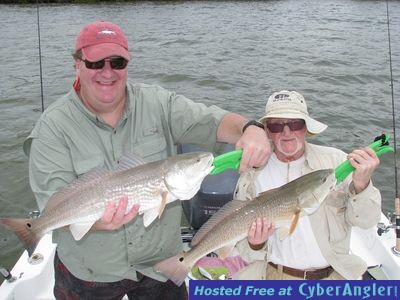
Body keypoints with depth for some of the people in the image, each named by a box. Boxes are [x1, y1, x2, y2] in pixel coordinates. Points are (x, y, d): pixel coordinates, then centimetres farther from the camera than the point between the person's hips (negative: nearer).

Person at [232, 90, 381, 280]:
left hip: (332, 275, 1)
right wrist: (255, 244, -19)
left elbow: (365, 221, -7)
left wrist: (361, 184, -25)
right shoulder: (252, 176, -1)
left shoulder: (336, 161, -3)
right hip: (272, 275, -1)